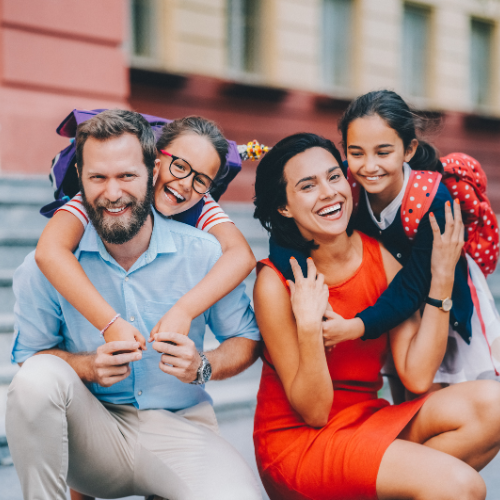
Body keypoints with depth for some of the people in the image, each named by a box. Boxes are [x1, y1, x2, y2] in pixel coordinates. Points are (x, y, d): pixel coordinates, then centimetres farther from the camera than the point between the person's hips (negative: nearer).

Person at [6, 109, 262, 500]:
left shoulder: (202, 253, -5)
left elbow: (247, 339, 5)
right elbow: (29, 357, 0)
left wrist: (203, 366, -17)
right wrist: (88, 366, -20)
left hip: (179, 431, 0)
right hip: (92, 435, 0)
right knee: (37, 380, -31)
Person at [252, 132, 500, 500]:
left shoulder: (380, 256, -1)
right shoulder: (275, 283, -14)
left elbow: (416, 377, -10)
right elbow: (313, 412, -14)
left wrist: (442, 278, -11)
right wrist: (309, 325, -27)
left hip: (369, 423, 6)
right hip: (297, 440, -6)